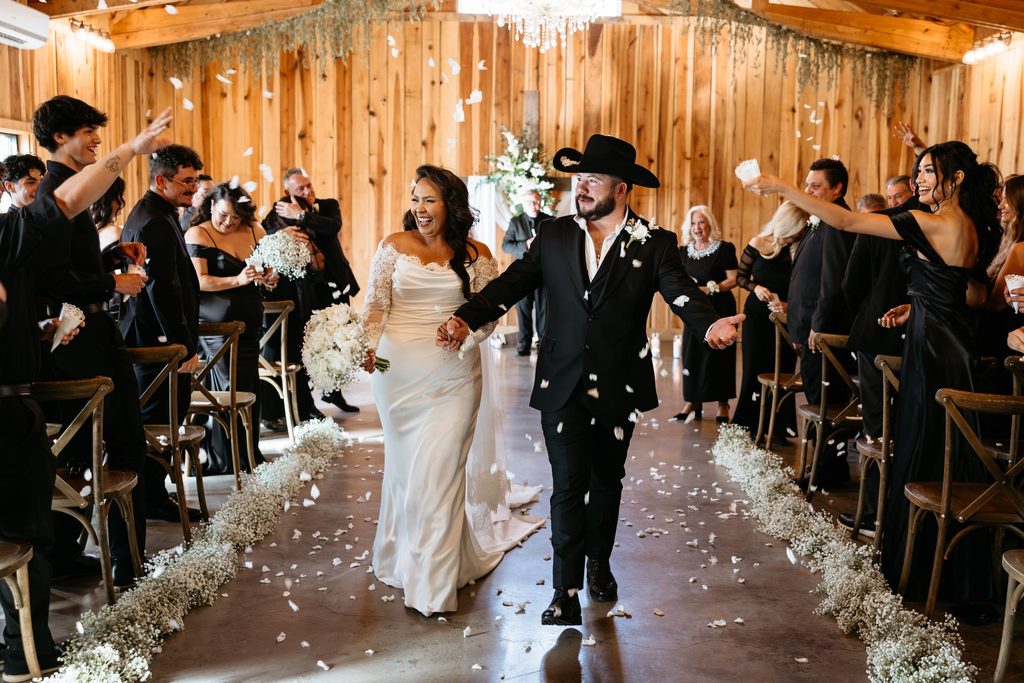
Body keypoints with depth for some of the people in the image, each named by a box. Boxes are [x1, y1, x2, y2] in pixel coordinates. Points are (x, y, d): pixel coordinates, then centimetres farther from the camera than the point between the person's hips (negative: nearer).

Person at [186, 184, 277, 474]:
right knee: (230, 387, -4)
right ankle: (225, 460, 9)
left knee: (250, 385, 5)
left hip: (250, 320, 5)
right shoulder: (197, 234, -5)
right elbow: (200, 281, -14)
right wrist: (238, 280, -26)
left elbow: (271, 264, 18)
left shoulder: (254, 231, 9)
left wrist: (270, 276, -5)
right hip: (218, 322, -5)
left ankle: (250, 454, 18)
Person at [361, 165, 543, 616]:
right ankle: (405, 553, 32)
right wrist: (367, 346, -16)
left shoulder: (476, 255, 1)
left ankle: (433, 579, 7)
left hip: (453, 373, -1)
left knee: (438, 468, -4)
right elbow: (376, 304, 1)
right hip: (399, 370, 1)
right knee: (405, 465, 12)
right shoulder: (394, 246, 2)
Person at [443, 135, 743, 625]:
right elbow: (512, 283, -3)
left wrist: (711, 324, -39)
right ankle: (566, 591, 4)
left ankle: (599, 563, 40)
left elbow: (682, 293, -17)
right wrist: (467, 318, -19)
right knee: (568, 484, -3)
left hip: (619, 387, 0)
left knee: (606, 479, 18)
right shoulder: (554, 236, 1)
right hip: (563, 384, 0)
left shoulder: (654, 244, -4)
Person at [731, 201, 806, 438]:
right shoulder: (758, 244, -6)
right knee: (754, 369, 4)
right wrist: (755, 287, -16)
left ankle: (777, 429, 12)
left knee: (782, 370, 3)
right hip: (757, 314, 0)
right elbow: (740, 276, 2)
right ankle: (748, 426, 15)